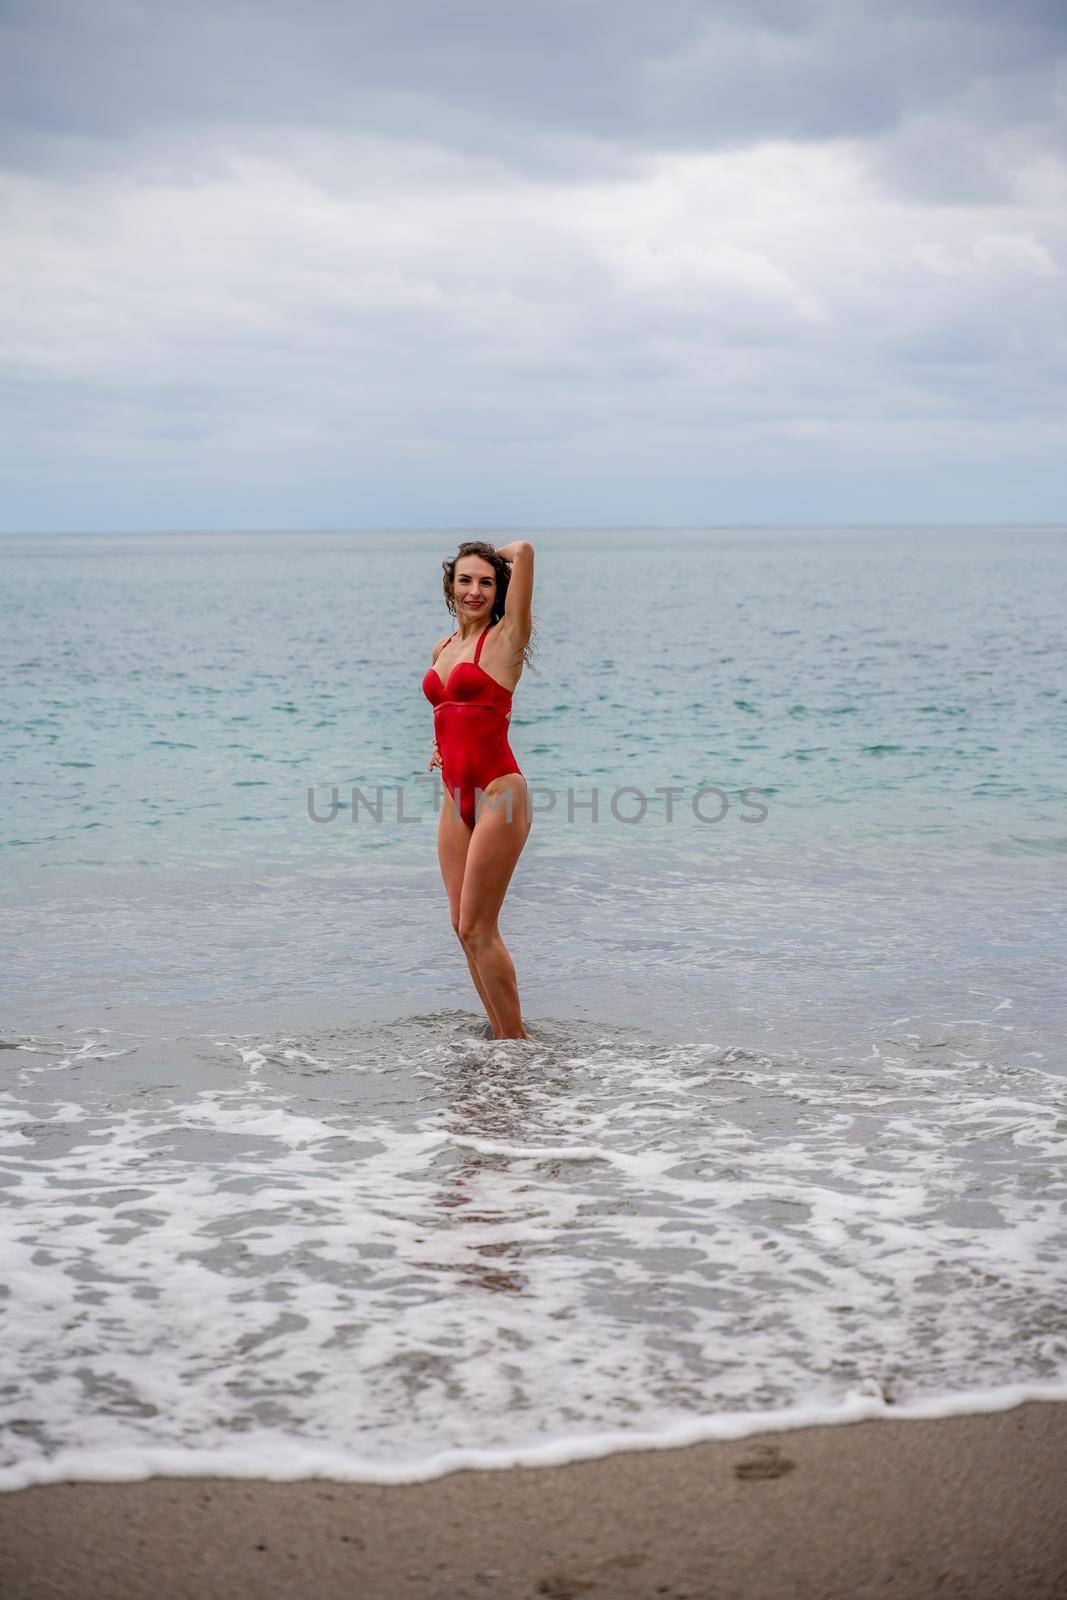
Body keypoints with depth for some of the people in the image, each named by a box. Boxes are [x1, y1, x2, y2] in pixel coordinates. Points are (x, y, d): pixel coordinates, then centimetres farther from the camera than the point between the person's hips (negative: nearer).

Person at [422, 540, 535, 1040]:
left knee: (476, 927, -8)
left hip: (497, 793, -8)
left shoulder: (505, 638, -5)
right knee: (464, 926, 8)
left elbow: (524, 549, -13)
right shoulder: (443, 649, 15)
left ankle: (516, 1042, 1)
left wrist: (496, 558, 6)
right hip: (456, 797, 8)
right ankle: (501, 1036, 17)